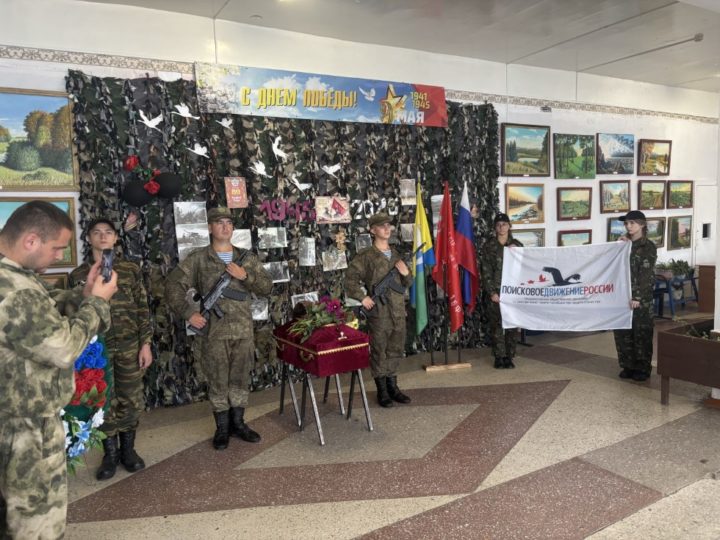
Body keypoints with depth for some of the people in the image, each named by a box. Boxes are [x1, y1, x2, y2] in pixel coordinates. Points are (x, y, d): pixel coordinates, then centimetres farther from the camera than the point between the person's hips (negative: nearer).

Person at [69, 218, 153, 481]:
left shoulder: (131, 269, 2)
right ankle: (110, 453, 22)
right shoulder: (78, 275, 3)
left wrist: (145, 343, -4)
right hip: (96, 348, 0)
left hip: (130, 345, 0)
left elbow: (143, 308, 1)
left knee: (131, 399, 6)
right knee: (105, 402, 7)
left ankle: (128, 448, 24)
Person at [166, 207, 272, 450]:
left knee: (240, 378, 12)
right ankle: (222, 427, 21)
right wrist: (189, 313, -10)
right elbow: (173, 287, -1)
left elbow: (267, 287, 4)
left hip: (243, 330, 3)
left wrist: (245, 276, -12)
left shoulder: (247, 257, 8)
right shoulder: (197, 258, -1)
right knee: (218, 381, 6)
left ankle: (238, 423, 26)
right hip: (214, 331, -3)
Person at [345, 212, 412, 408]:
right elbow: (350, 278, -9)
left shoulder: (396, 254, 13)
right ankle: (382, 391, 14)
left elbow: (407, 284, 18)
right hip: (379, 312, -6)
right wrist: (362, 297, -15)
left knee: (396, 350, 14)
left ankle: (393, 387, 27)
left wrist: (406, 273, -4)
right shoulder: (366, 255, -6)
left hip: (398, 311, 6)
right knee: (379, 352, 3)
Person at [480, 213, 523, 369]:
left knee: (512, 325, 3)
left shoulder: (517, 245, 8)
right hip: (495, 291, -1)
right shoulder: (488, 246, 2)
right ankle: (499, 357, 12)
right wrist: (491, 292, -9)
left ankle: (509, 356, 14)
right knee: (496, 325, 1)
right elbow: (486, 271, -2)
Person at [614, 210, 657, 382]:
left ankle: (643, 369, 13)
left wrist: (637, 297, -19)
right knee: (623, 332, 8)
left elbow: (646, 275, -12)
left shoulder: (648, 247, -6)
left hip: (641, 298, -5)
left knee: (641, 333, 2)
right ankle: (629, 366, 19)